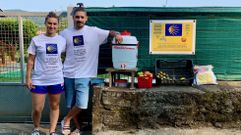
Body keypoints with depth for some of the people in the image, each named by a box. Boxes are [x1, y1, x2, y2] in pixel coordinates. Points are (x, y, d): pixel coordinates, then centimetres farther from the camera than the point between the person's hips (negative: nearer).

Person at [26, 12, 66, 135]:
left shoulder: (62, 40, 2)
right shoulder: (36, 40, -3)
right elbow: (31, 60, -1)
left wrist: (65, 76, 6)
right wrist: (28, 78, -5)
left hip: (57, 80, 2)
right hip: (39, 80, -1)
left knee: (55, 106, 10)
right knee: (37, 109, 2)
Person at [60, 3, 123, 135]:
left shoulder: (94, 31, -2)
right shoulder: (65, 33, 3)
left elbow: (110, 32, 3)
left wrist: (116, 35, -19)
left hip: (84, 75, -2)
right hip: (68, 74, 2)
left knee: (81, 104, -11)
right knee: (71, 104, 10)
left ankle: (66, 120, 16)